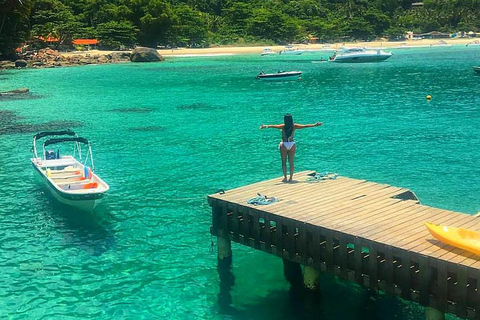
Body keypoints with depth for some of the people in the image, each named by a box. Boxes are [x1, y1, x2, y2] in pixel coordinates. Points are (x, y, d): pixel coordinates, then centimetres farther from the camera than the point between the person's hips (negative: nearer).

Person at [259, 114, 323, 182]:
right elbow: (305, 126, 2)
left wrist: (265, 126, -30)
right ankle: (290, 178, 7)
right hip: (292, 144, 2)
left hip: (284, 144, -2)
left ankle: (285, 177, 3)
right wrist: (315, 125, 10)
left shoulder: (283, 126, -11)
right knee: (291, 162, 9)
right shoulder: (294, 126, -4)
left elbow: (273, 126, -24)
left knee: (284, 162, 8)